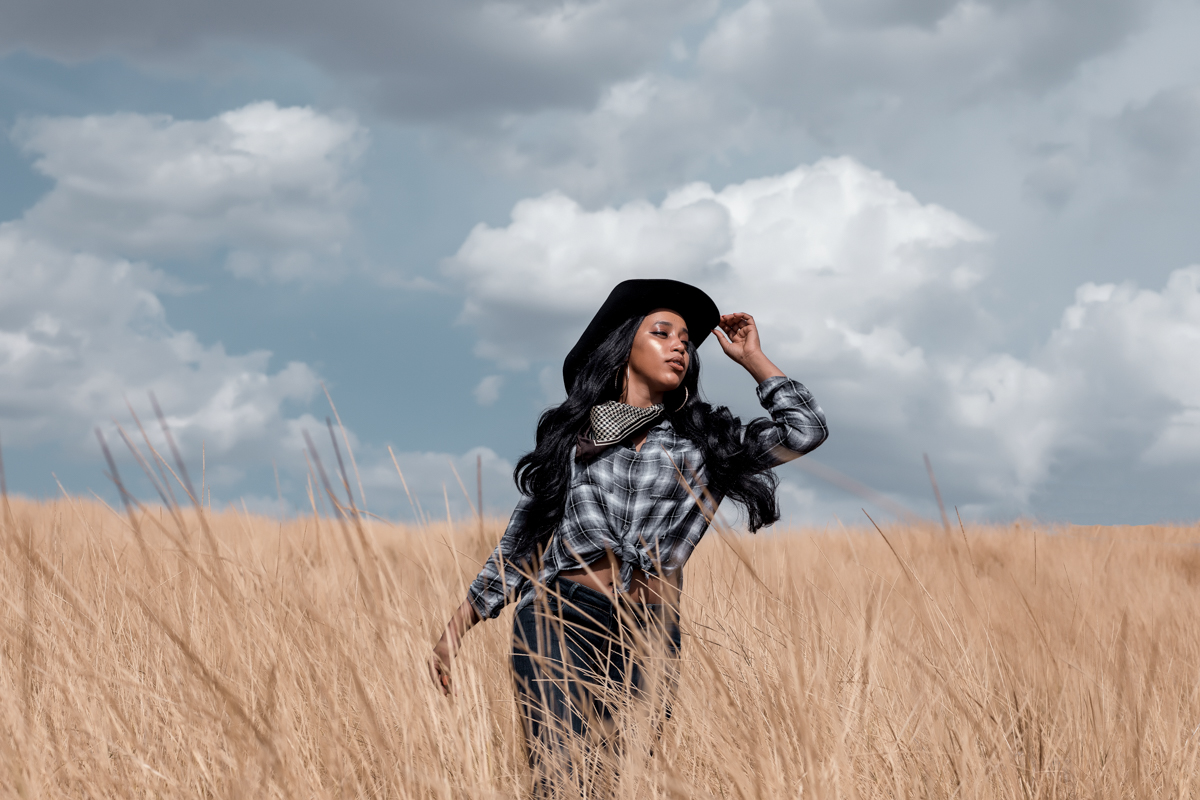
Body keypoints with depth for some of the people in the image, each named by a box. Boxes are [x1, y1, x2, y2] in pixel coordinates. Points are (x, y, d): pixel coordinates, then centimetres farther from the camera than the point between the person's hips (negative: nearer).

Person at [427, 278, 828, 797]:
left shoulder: (703, 441, 14)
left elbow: (805, 430, 3)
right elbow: (520, 540, 16)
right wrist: (457, 628, 11)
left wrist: (751, 357, 13)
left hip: (648, 638, 1)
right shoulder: (572, 435, 14)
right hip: (561, 618, -1)